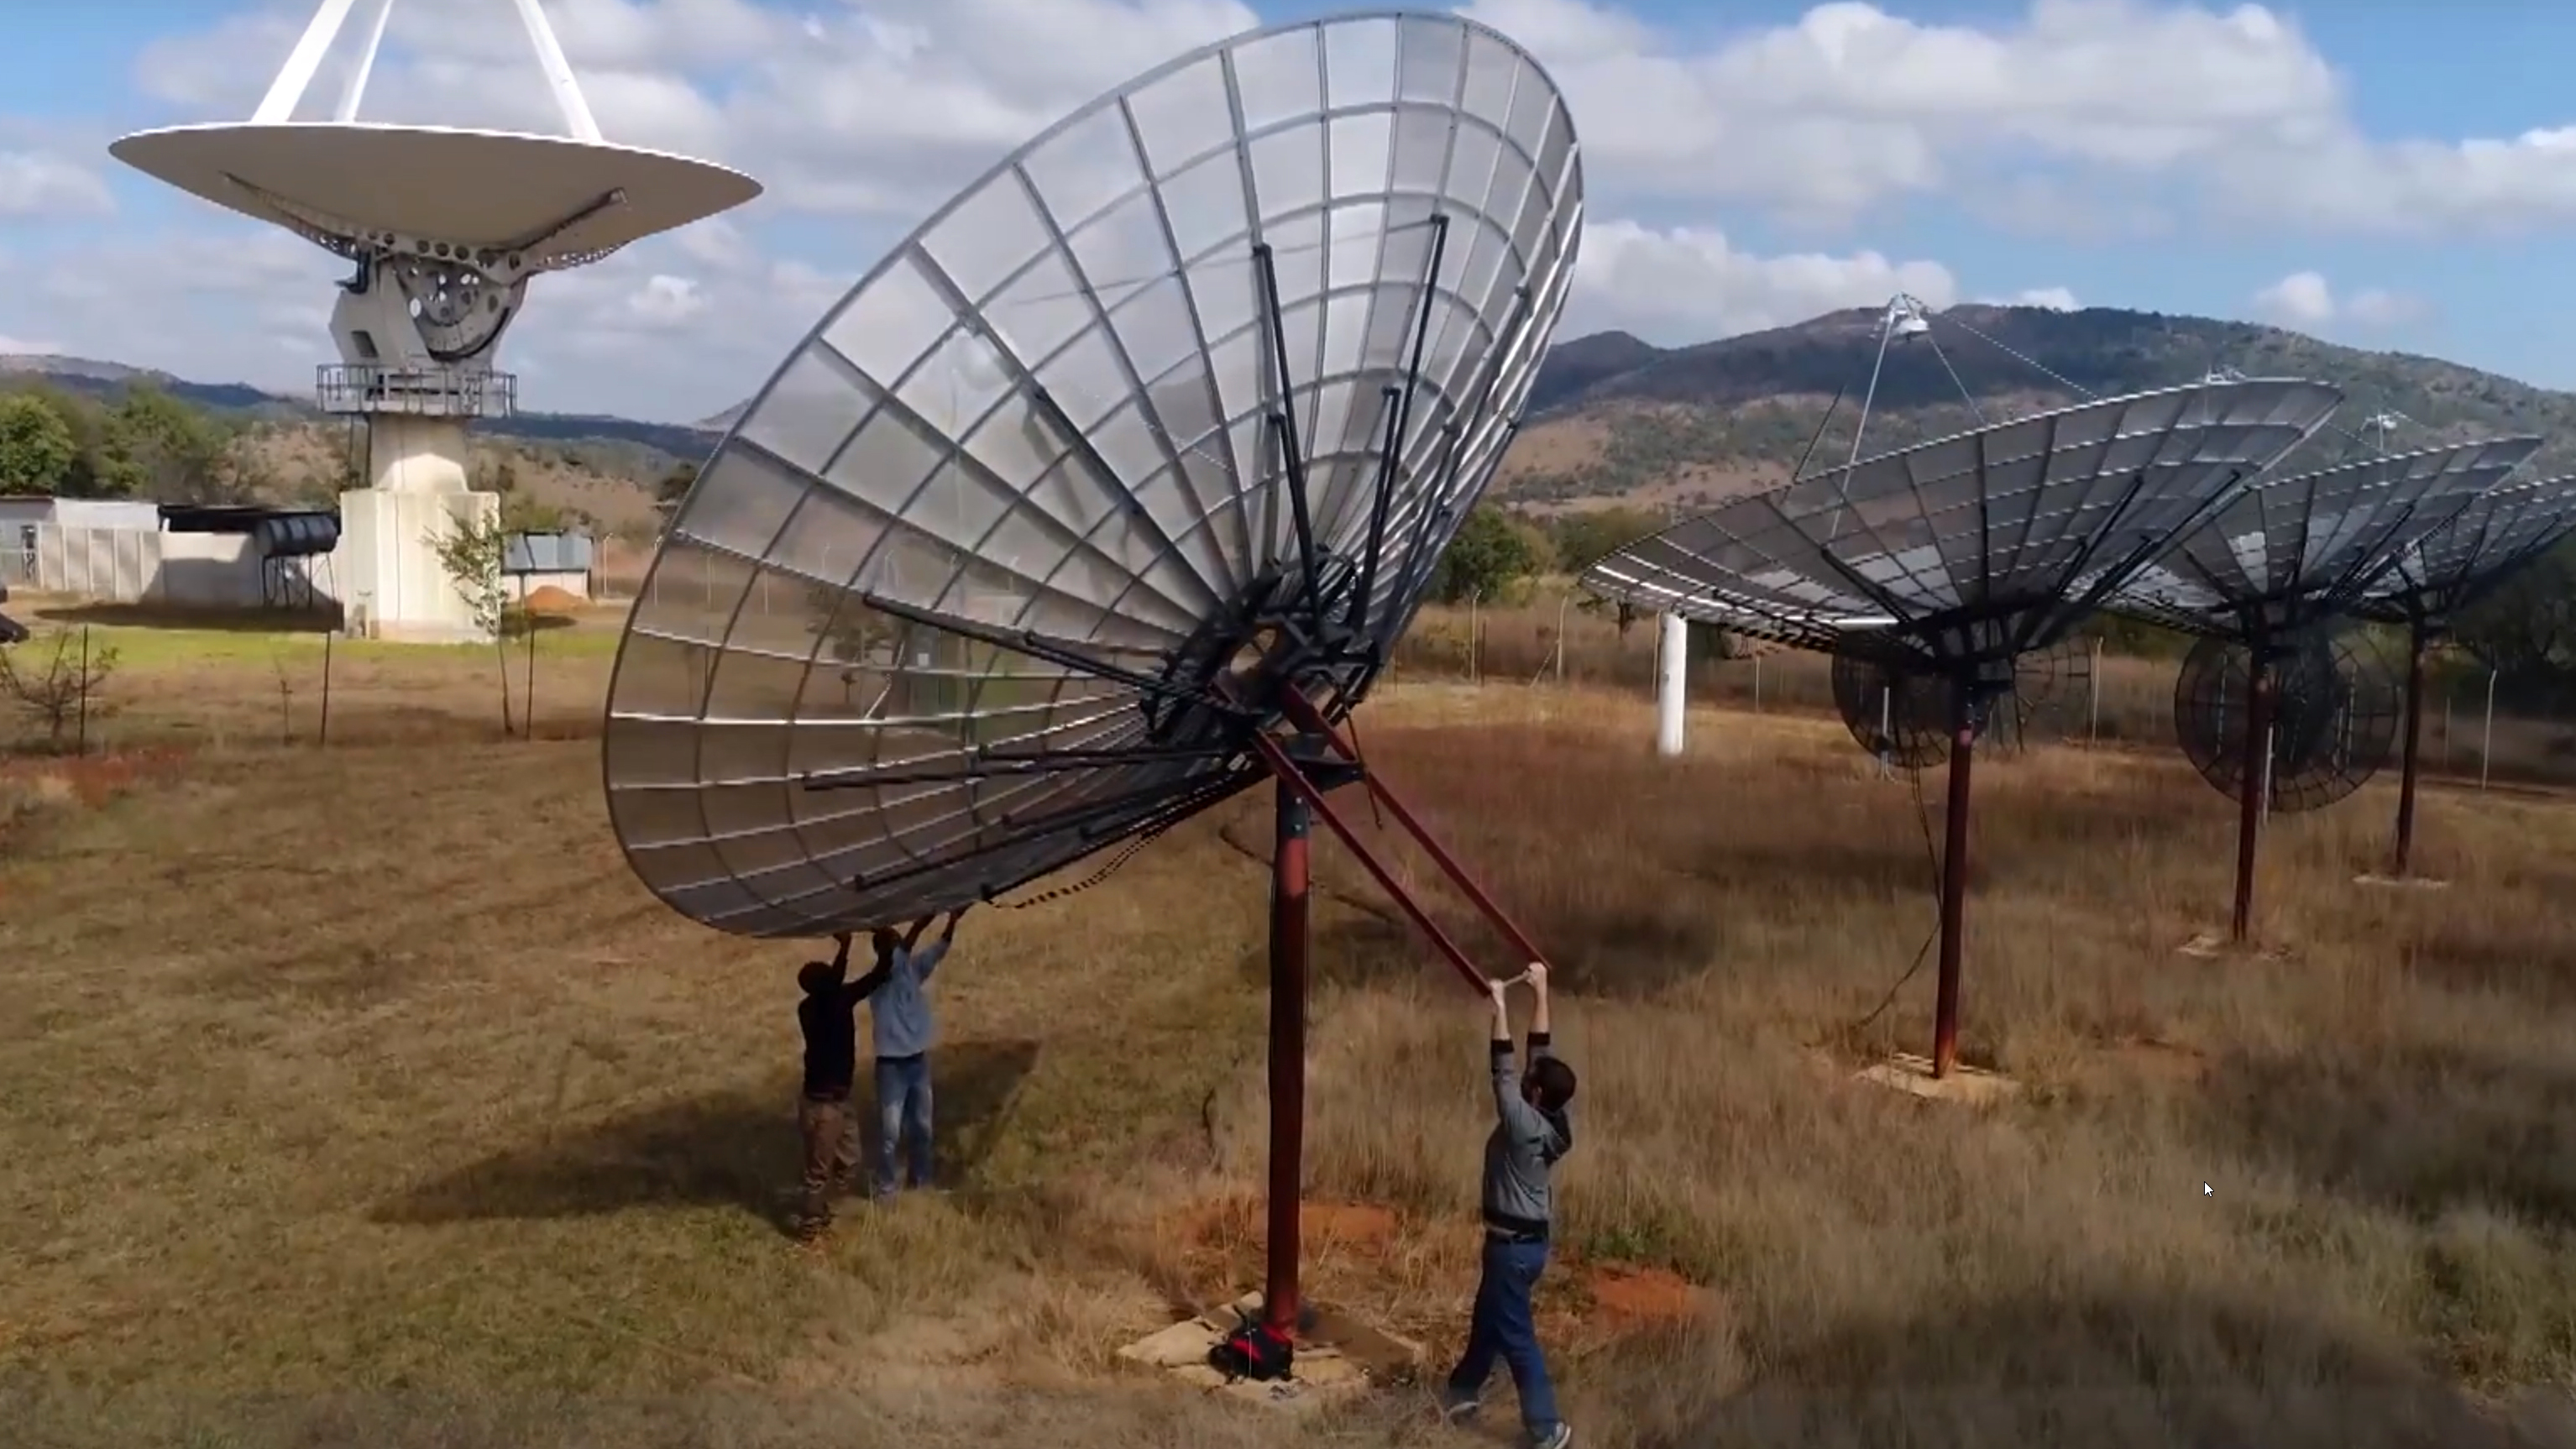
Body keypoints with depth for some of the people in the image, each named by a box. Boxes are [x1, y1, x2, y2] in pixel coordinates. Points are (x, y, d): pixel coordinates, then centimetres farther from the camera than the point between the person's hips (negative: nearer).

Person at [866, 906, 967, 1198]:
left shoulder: (913, 969, 4)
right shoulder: (880, 975, -14)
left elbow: (939, 950, -10)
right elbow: (904, 947, -32)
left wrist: (953, 919, -27)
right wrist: (925, 919, -41)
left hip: (919, 1060, 6)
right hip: (892, 1064, -6)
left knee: (921, 1126, 16)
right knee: (891, 1131, 0)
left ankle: (921, 1181, 30)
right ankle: (885, 1187, 13)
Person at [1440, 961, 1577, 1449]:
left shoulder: (1522, 1124, -24)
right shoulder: (1553, 1123, -2)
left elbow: (1504, 1068, -24)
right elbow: (1542, 1051, 2)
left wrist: (1500, 1006, -22)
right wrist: (1540, 994, 4)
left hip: (1513, 1244, -9)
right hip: (1527, 1240, 9)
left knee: (1516, 1338, -2)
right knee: (1486, 1319, 25)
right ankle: (1462, 1392, 42)